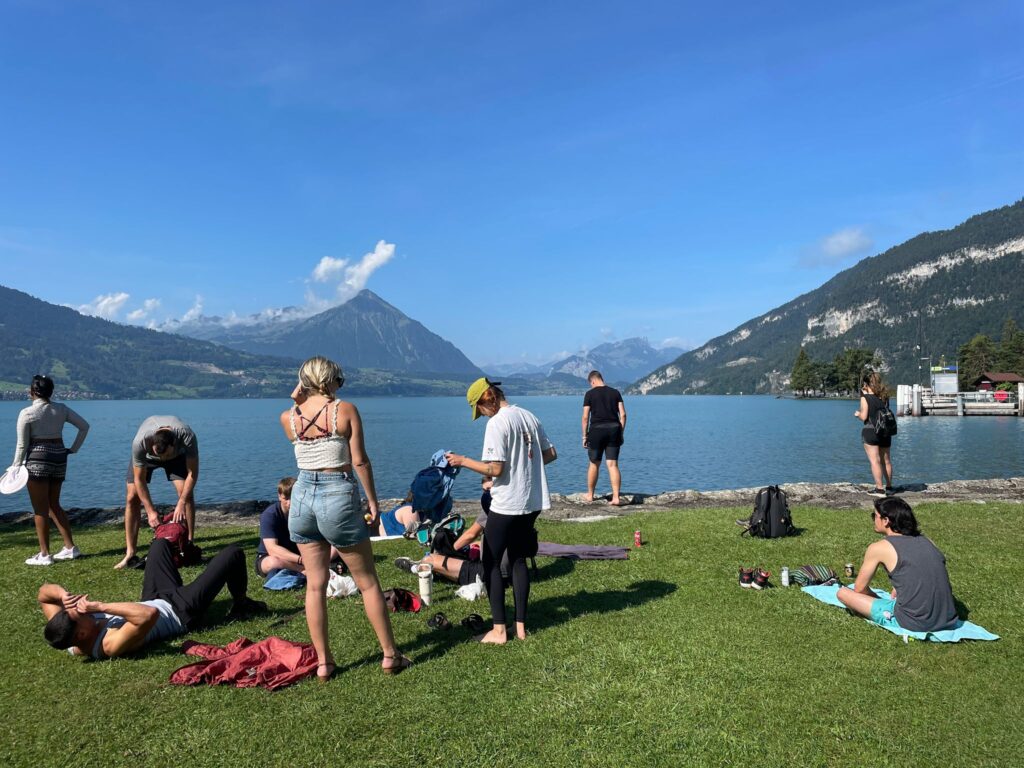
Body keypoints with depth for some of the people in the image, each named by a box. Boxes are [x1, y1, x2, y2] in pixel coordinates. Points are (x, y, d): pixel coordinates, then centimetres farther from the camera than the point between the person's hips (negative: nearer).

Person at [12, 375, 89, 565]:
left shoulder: (27, 413, -9)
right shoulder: (61, 409, 5)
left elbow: (22, 444, -7)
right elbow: (84, 426, 7)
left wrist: (16, 467, 2)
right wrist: (74, 449, 11)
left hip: (37, 460, -5)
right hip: (59, 458, 5)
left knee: (40, 509, 2)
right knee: (54, 505, 17)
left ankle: (44, 555, 7)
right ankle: (70, 547, 16)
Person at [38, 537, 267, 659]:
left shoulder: (71, 641, -20)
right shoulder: (111, 645, -41)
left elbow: (44, 592, -12)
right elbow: (149, 615, -56)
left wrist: (63, 595, -35)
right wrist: (100, 606, -51)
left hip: (155, 598, 8)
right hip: (182, 610, -7)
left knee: (160, 543, 26)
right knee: (234, 552, -4)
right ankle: (241, 606, 23)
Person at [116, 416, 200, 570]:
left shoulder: (187, 436, -43)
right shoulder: (140, 442, -42)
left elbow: (192, 473, -31)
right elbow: (139, 479, -29)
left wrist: (181, 503, -38)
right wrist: (150, 511, -30)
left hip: (177, 455, 0)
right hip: (146, 455, 0)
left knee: (187, 494, -16)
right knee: (132, 498, -10)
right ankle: (130, 554, -4)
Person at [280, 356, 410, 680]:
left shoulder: (289, 418, 0)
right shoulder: (346, 410, -8)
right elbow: (360, 461, -10)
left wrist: (296, 402, 8)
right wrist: (373, 502, -2)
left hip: (303, 496, 4)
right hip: (339, 496, -3)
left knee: (315, 585, 12)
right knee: (368, 583, 8)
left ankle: (323, 663, 18)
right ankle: (390, 656, 17)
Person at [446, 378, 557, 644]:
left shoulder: (497, 423, -16)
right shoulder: (530, 417, 8)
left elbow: (495, 469, -19)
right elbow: (551, 454, 14)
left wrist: (463, 461, -8)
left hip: (506, 506, -8)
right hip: (532, 503, 8)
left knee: (491, 563, 5)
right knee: (519, 560, 16)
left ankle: (499, 630, 7)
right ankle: (520, 626, 19)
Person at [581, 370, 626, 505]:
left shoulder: (590, 394, -2)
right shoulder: (615, 392, 7)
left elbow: (585, 417, -5)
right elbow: (623, 414, 3)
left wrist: (584, 436, 2)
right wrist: (621, 433, 9)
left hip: (597, 430, -2)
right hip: (614, 429, 2)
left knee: (594, 464, 12)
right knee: (613, 465, 1)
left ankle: (590, 495, 25)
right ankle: (616, 497, -7)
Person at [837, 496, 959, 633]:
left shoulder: (878, 548, -5)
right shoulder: (926, 541, 11)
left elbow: (860, 589, 5)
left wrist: (881, 601, 22)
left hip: (914, 625, -6)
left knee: (842, 592, 3)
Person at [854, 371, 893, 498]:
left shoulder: (865, 397, -11)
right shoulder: (884, 397, 5)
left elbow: (864, 417, -15)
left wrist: (858, 414, 10)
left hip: (870, 431, -6)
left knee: (875, 461, -4)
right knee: (886, 461, 14)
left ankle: (880, 489, -6)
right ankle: (889, 487, 24)